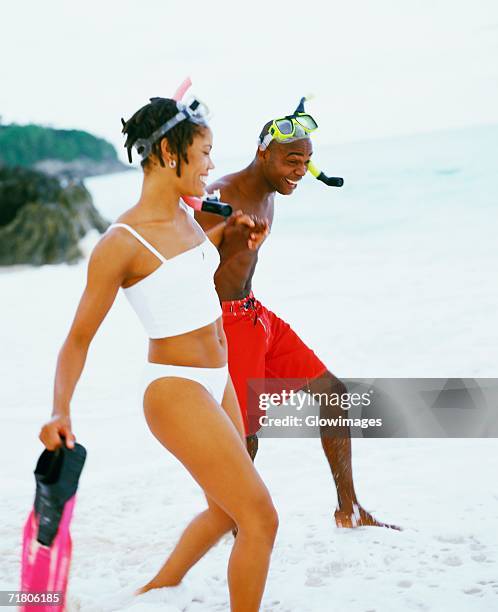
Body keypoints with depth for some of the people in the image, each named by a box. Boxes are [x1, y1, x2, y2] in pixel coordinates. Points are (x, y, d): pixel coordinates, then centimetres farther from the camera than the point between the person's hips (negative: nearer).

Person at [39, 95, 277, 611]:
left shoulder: (184, 217, 4)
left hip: (216, 384, 9)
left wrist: (228, 229, 21)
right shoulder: (120, 243, -20)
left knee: (224, 510, 23)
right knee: (260, 519, -9)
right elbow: (78, 338, -15)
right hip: (176, 392, -9)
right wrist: (60, 410, -28)